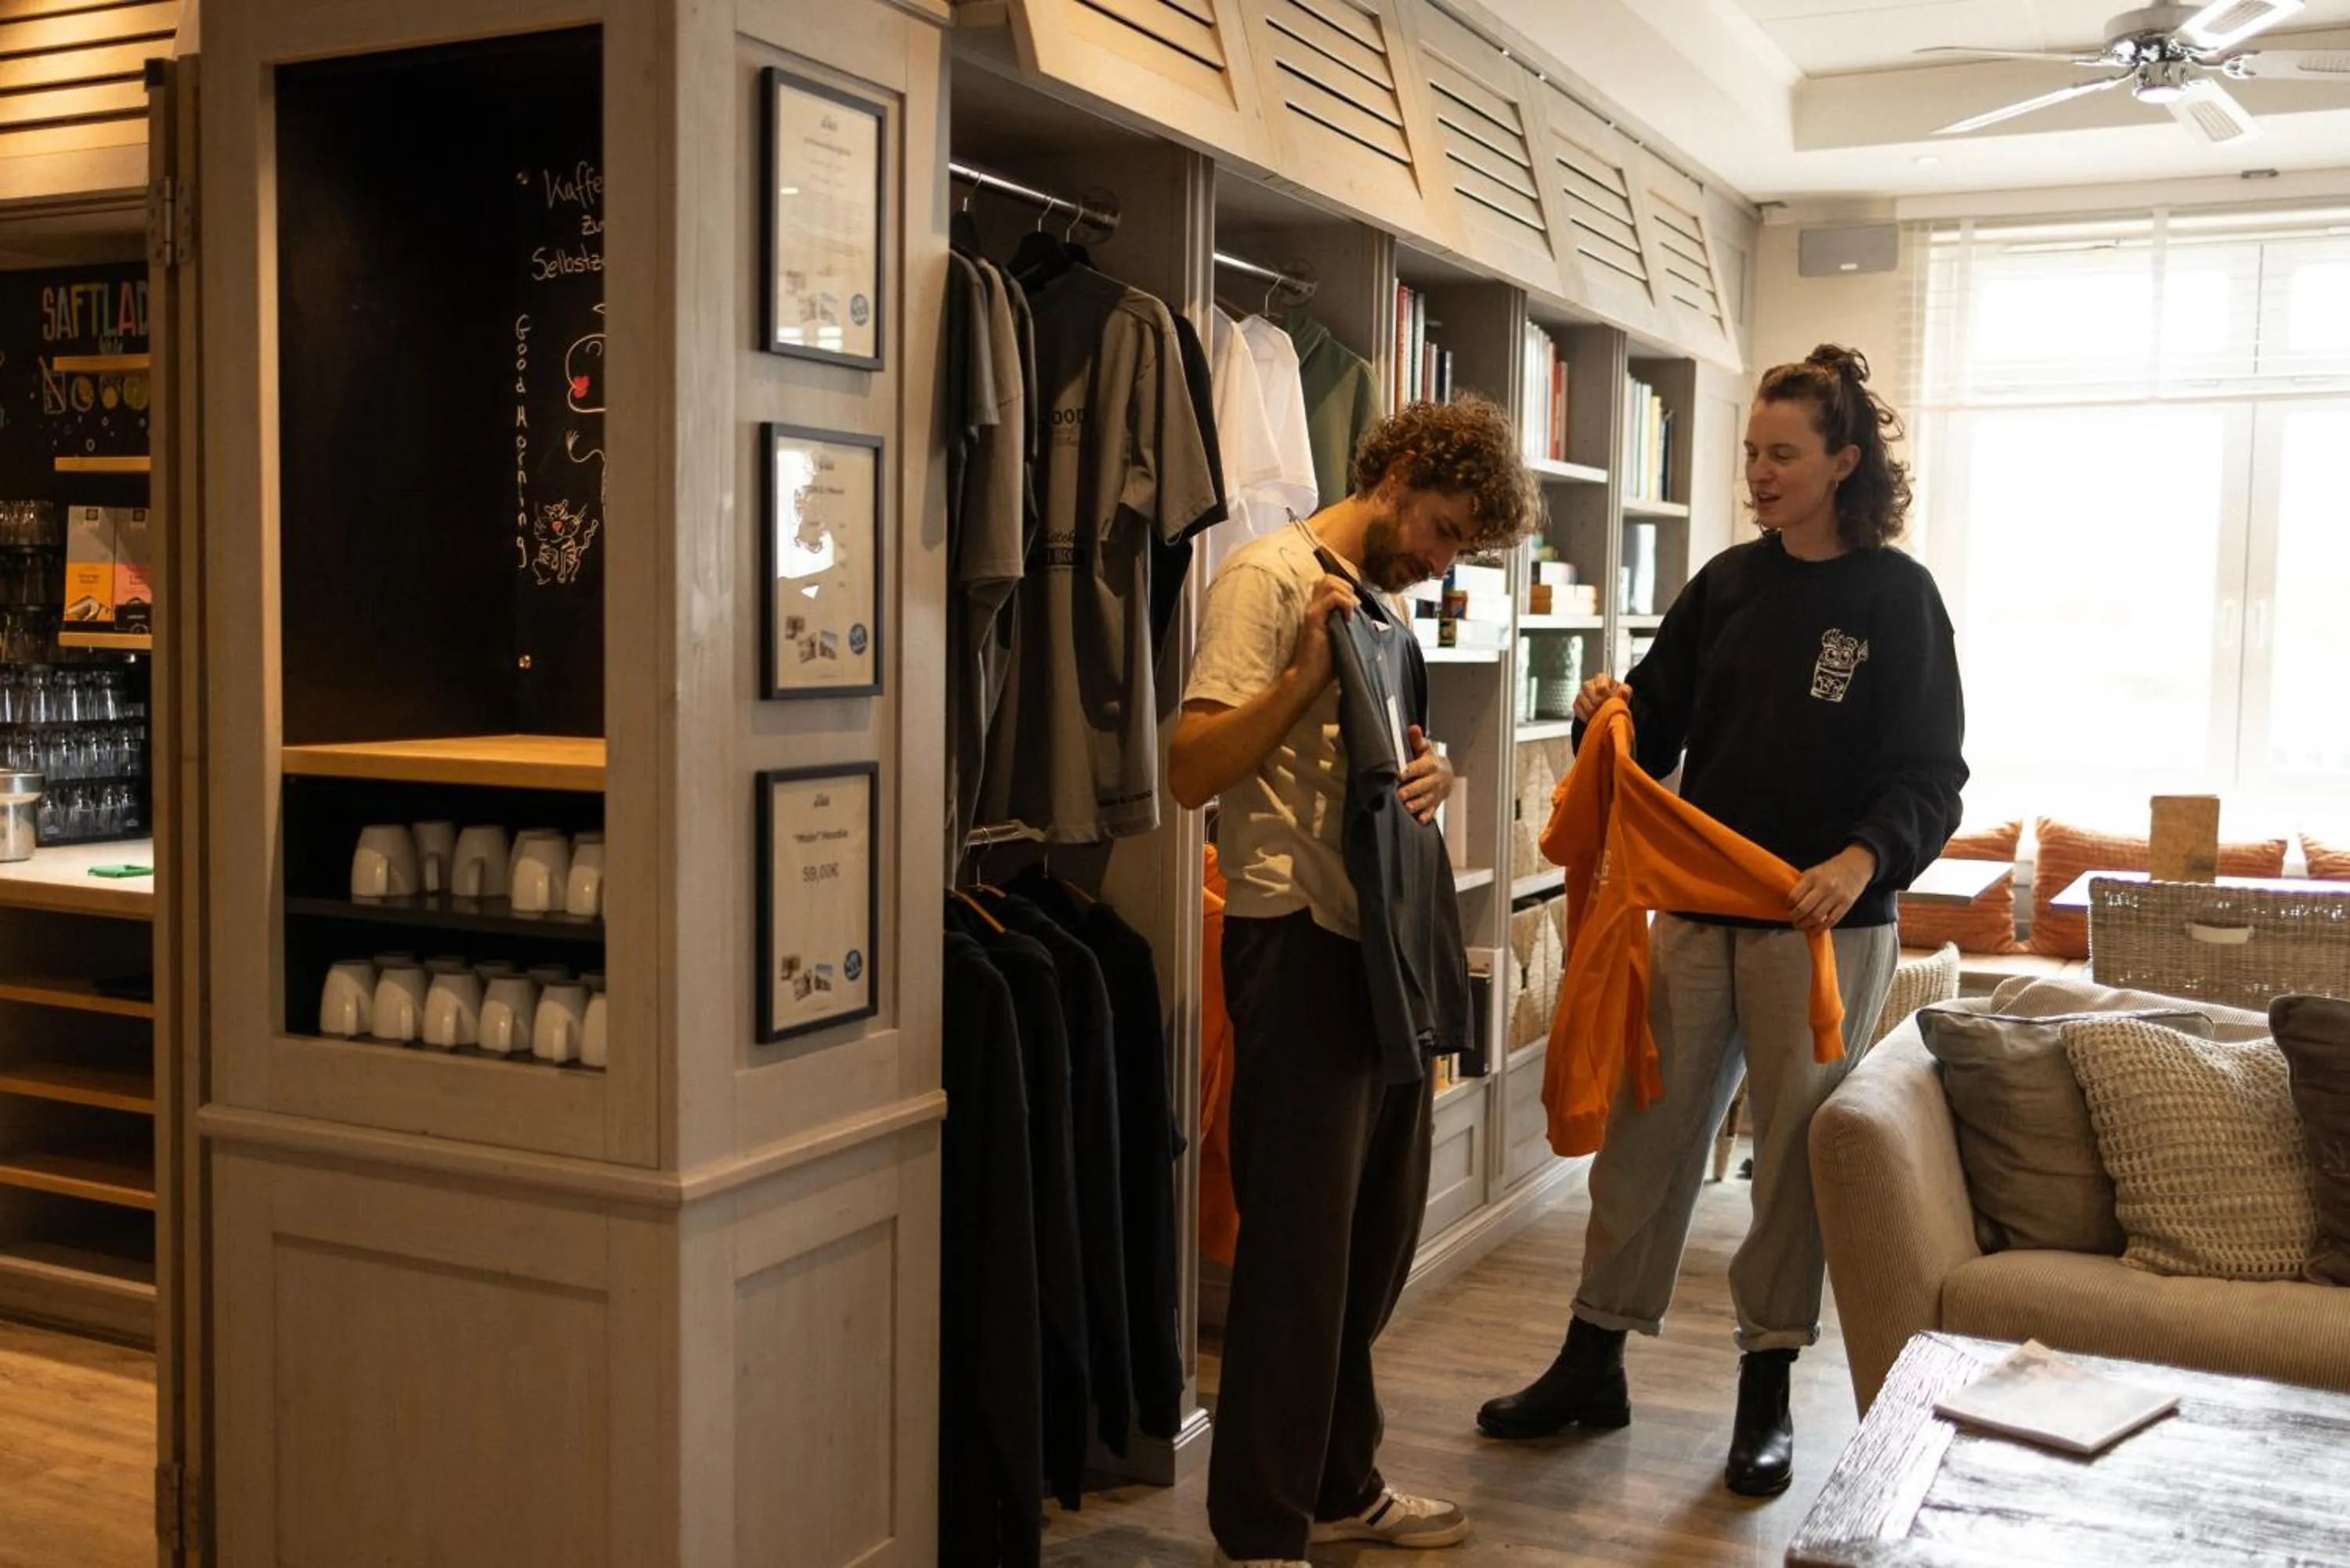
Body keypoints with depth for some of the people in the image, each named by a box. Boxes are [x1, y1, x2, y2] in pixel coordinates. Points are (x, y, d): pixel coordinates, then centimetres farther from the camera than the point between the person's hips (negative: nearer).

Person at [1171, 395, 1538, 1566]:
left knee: (1377, 1236, 17)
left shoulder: (1386, 598, 18)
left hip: (1385, 939, 9)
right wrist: (1308, 672, -26)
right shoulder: (1271, 575, -10)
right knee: (1298, 1249, -2)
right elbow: (1192, 769, -17)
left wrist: (1433, 770, -3)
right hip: (1299, 942, -9)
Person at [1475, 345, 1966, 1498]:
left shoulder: (1895, 596, -5)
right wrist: (1611, 715, -12)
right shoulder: (1727, 584, 7)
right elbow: (1660, 726, 11)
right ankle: (1591, 1364, 20)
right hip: (1696, 908, 4)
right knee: (1644, 1131, 7)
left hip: (1825, 925, -4)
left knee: (1795, 1153, 7)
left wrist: (1863, 857, -29)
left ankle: (1768, 1392, 21)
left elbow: (1929, 778, -10)